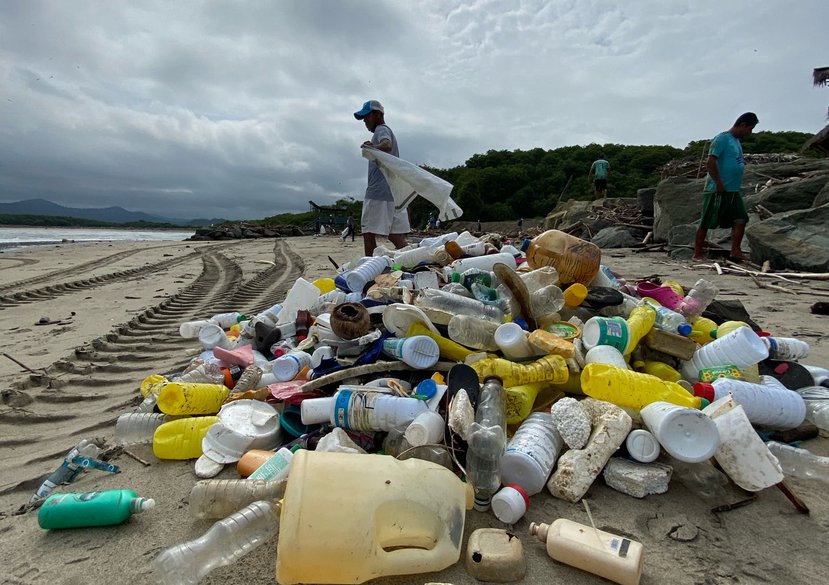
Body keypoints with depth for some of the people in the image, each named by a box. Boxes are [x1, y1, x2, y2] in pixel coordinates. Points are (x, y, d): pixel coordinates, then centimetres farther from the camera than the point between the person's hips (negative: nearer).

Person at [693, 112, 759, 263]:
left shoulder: (737, 141, 19)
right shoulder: (722, 138, -9)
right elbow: (711, 162, -17)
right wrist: (719, 184, -18)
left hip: (734, 191, 9)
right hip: (717, 190, -9)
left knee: (740, 220, 3)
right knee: (706, 223, -3)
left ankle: (735, 253, 7)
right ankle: (698, 255, 3)